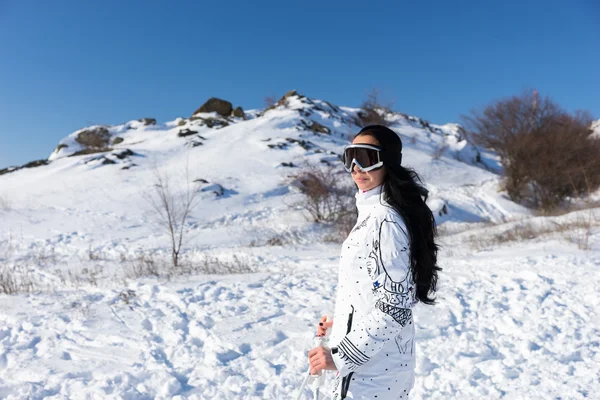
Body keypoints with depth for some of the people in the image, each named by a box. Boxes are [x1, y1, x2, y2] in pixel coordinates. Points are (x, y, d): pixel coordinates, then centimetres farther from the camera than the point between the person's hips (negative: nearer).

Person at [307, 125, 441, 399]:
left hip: (370, 371, -9)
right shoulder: (376, 213, 7)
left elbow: (394, 306, -25)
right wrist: (340, 324, 17)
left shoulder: (384, 220, -22)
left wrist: (341, 356, -21)